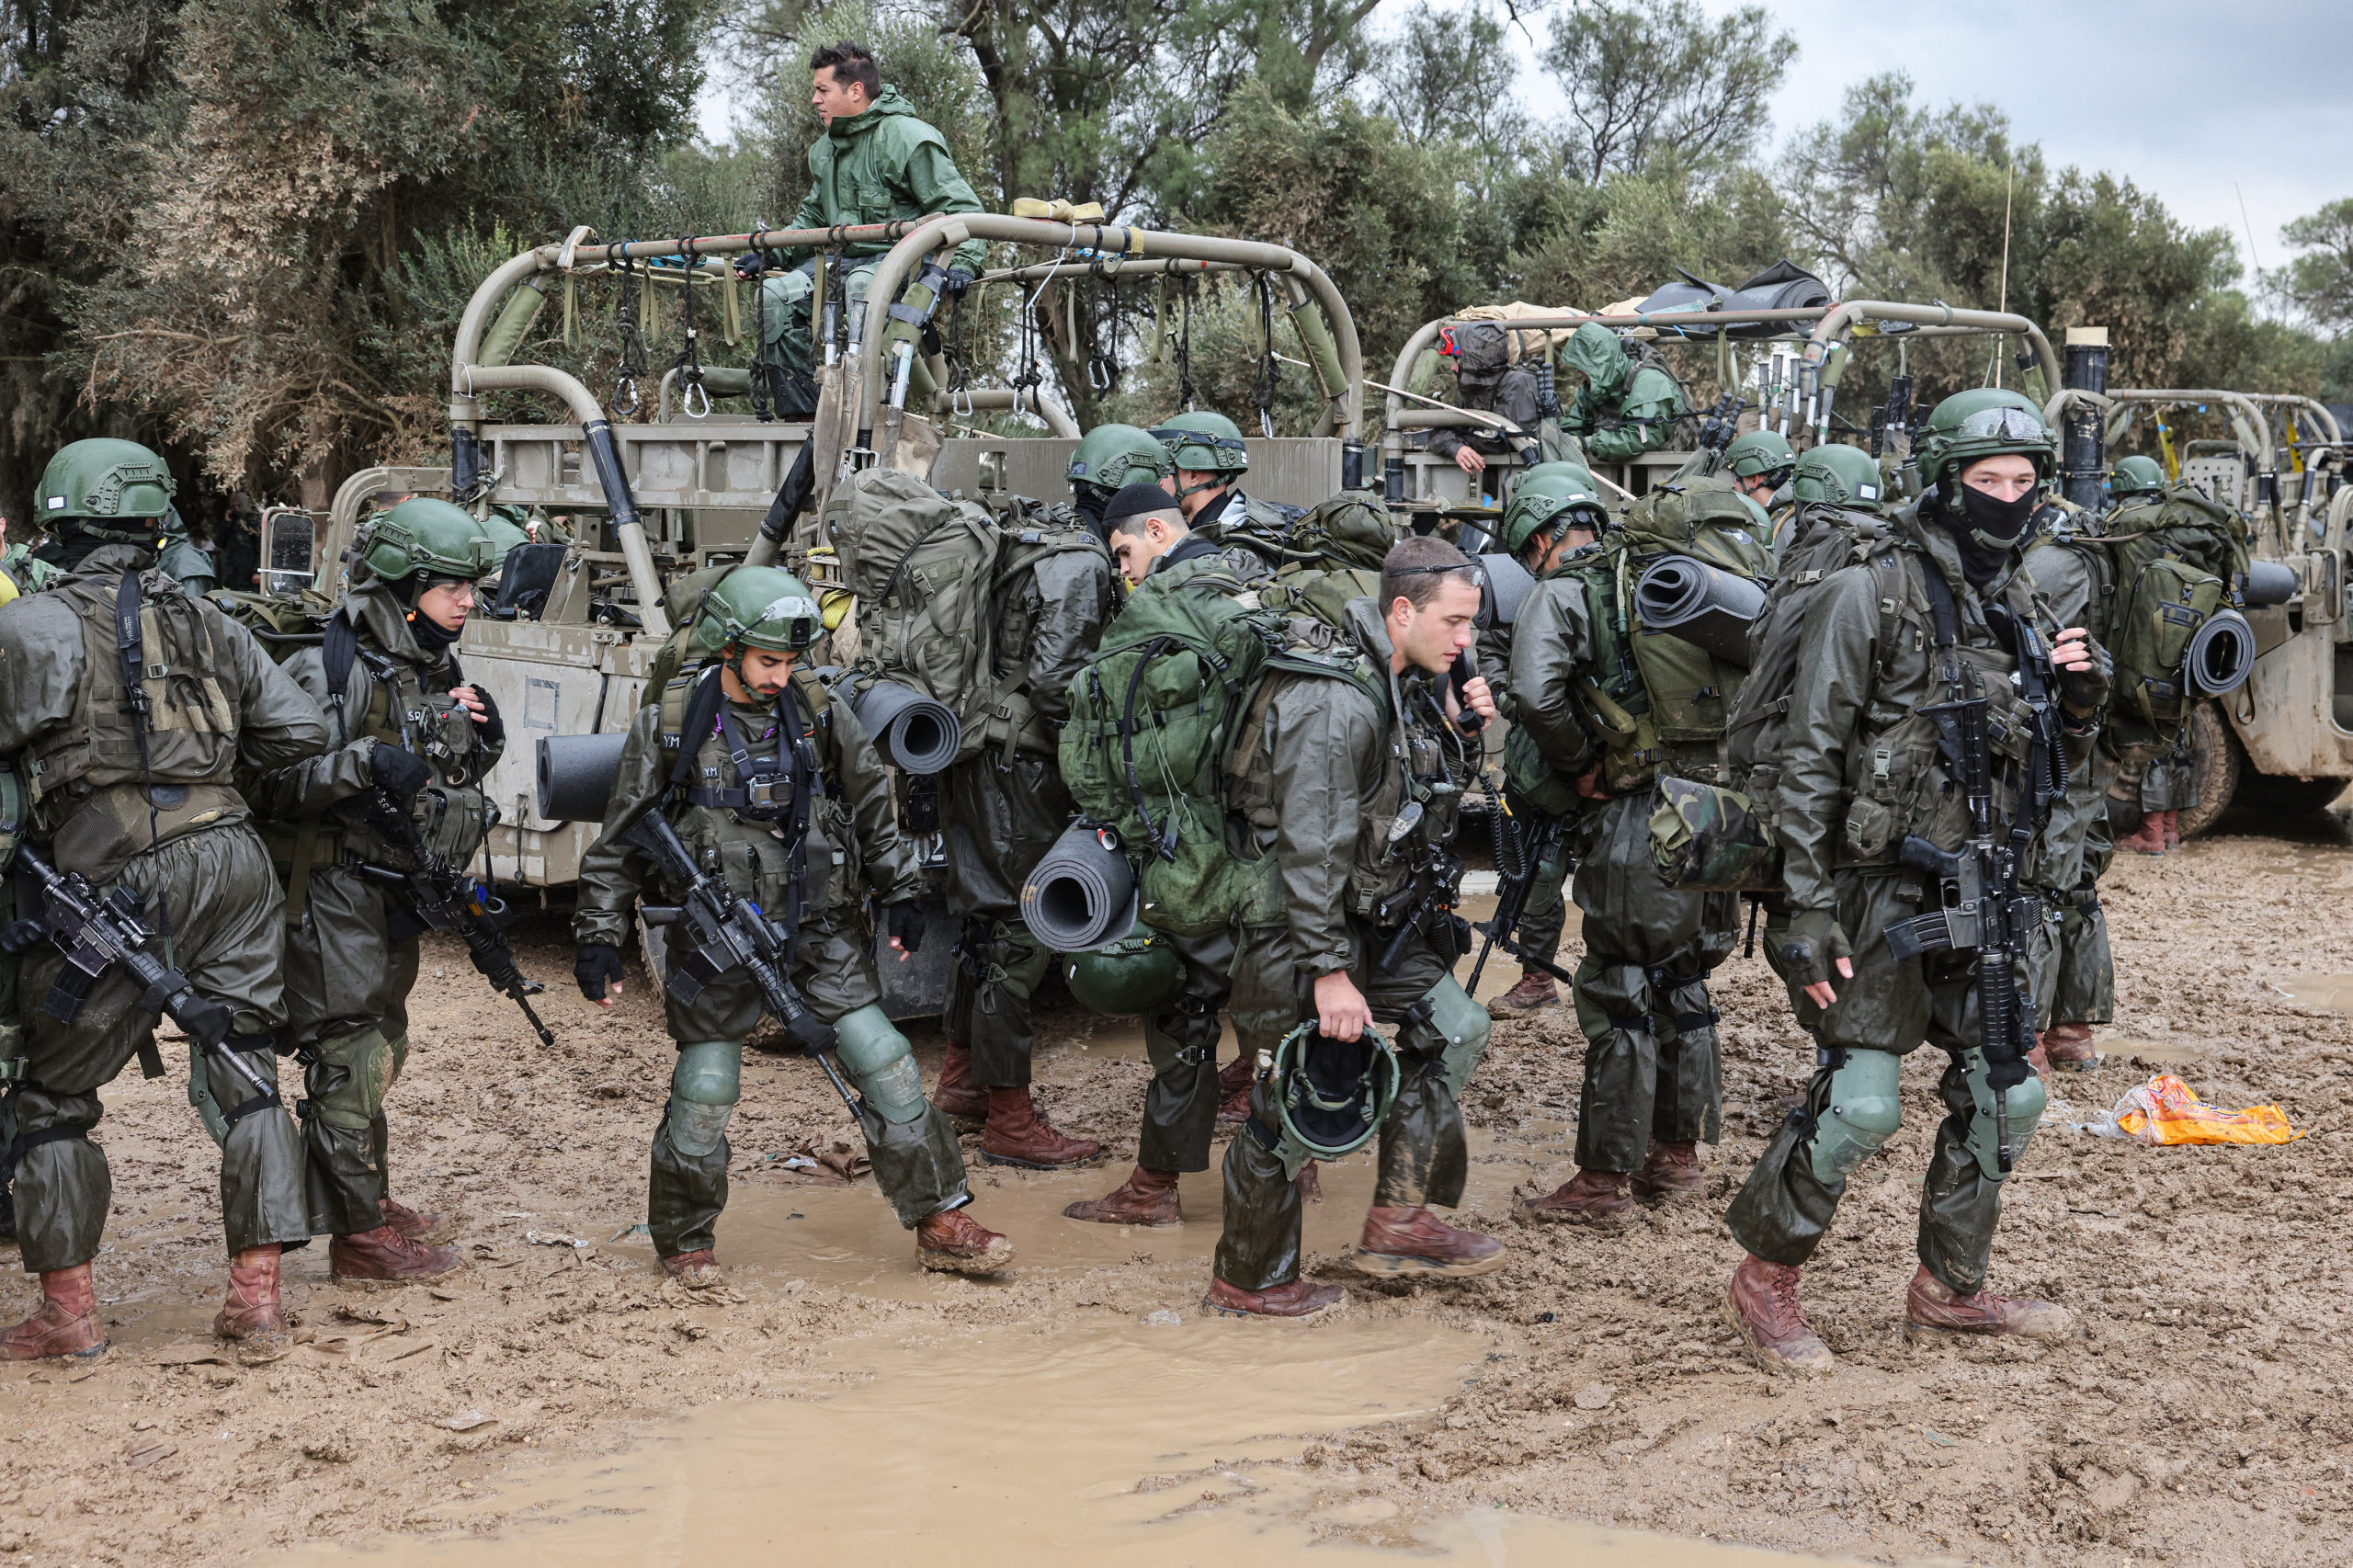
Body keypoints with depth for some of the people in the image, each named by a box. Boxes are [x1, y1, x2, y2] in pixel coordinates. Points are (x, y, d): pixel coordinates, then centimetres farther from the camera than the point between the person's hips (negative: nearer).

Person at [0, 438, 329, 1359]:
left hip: (120, 878, -4)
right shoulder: (203, 620, 12)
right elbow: (299, 731, 11)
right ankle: (257, 1297, 11)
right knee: (244, 1076, 12)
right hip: (231, 859, 5)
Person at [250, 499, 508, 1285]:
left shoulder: (436, 669, 10)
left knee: (381, 1048, 19)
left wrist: (482, 741, 0)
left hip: (397, 893, 9)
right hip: (336, 891, -9)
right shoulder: (330, 668, -16)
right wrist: (365, 761, -33)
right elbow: (273, 782, -23)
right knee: (348, 1057, -5)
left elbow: (453, 780, 21)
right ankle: (359, 1237, 1)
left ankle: (373, 1202, 33)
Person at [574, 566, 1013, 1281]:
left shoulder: (818, 710, 0)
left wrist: (901, 894, 12)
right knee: (705, 1090, 0)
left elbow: (872, 805, 13)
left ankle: (941, 1222, 9)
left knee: (886, 1062, -1)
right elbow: (621, 840, 1)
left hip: (818, 926, 3)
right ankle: (683, 1240, 22)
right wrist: (599, 938, -2)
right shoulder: (669, 725, -6)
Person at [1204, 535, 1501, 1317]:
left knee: (1453, 1032, 10)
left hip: (1376, 922, 10)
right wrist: (1328, 971, -26)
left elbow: (1434, 793, 18)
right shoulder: (1335, 702, -26)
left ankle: (1398, 1225, 19)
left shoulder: (1410, 685, 5)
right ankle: (1245, 1282, 15)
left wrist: (1458, 729, -2)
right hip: (1302, 928, -10)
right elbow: (1312, 848, -27)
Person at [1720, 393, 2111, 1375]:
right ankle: (1765, 1281, 7)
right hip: (1883, 890, -7)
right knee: (1860, 1102, -12)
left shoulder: (2019, 604, 11)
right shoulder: (1869, 596, -11)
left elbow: (2042, 750, 21)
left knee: (2005, 1096, 12)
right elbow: (1809, 761, -13)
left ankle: (1950, 1287, 28)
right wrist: (1809, 913, -18)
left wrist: (2081, 696, -2)